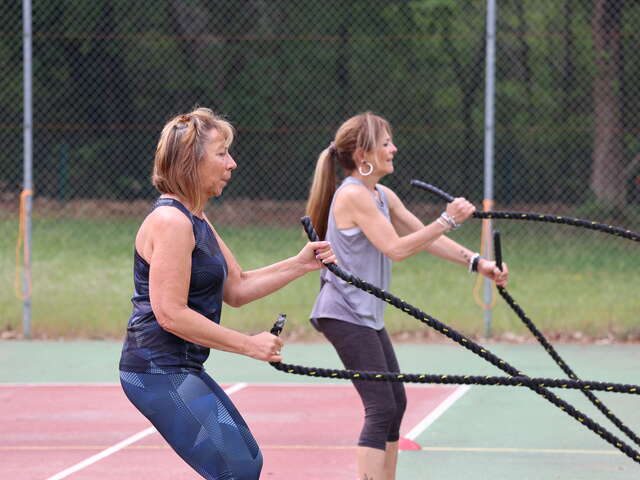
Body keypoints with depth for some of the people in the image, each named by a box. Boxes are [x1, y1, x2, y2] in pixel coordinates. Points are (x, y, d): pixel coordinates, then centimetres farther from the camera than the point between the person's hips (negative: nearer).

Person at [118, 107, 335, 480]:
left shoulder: (197, 221, 15)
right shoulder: (170, 221, -18)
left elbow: (236, 289, 18)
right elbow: (171, 314, -23)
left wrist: (300, 264, 7)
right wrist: (249, 345, -19)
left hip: (182, 371, 11)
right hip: (159, 372, -11)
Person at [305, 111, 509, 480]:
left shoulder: (383, 196, 13)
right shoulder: (353, 195, -16)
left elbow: (425, 238, 15)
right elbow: (396, 248, -21)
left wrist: (477, 262, 5)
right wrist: (448, 221, -21)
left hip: (367, 316, 10)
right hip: (344, 314, -10)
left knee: (395, 403, 14)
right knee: (381, 408, -15)